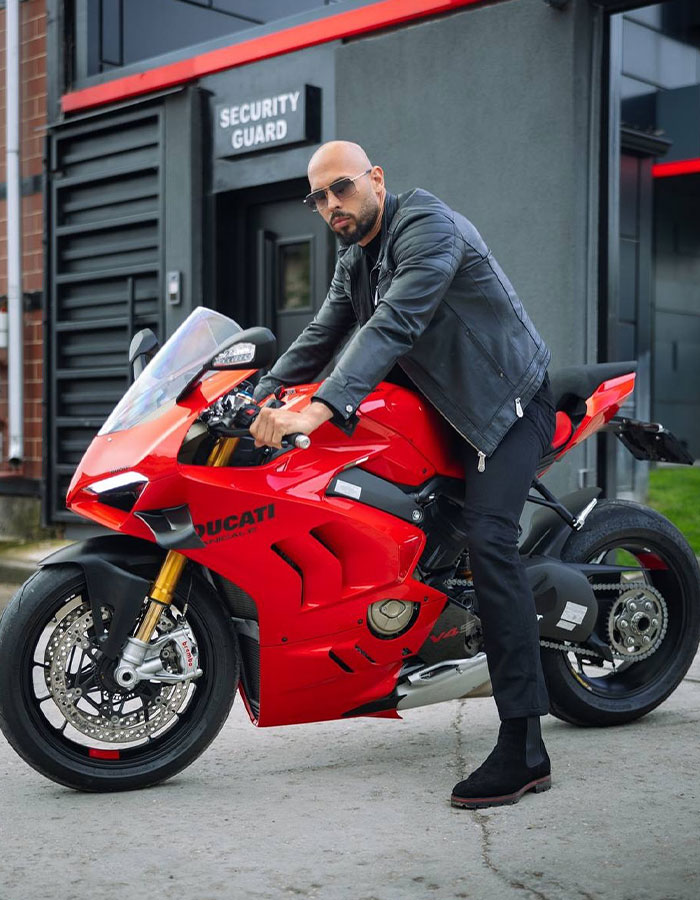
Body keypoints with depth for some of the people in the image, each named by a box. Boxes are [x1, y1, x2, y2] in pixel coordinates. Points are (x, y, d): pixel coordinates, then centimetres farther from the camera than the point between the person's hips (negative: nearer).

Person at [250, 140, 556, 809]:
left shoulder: (427, 226, -20)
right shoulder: (354, 258, 11)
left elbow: (392, 326, -33)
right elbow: (321, 336, 14)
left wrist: (316, 410, -42)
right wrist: (261, 397, -1)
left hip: (507, 400, -10)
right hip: (437, 402, 10)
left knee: (487, 539, -24)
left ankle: (524, 747, -28)